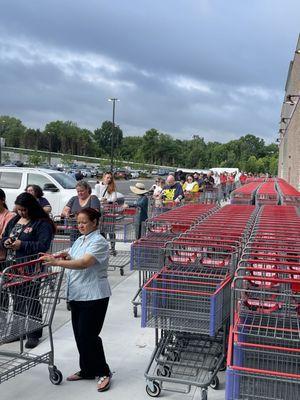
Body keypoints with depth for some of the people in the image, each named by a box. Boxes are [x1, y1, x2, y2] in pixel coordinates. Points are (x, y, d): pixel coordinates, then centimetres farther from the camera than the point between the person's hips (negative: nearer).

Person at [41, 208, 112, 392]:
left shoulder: (99, 242, -15)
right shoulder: (80, 240, 13)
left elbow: (84, 263, -28)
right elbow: (71, 258, 19)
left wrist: (57, 262, -34)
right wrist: (63, 255, -3)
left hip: (94, 296, -8)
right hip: (77, 295, 8)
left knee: (88, 335, -6)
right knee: (79, 334, 12)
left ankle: (103, 373, 11)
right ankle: (87, 370, 28)